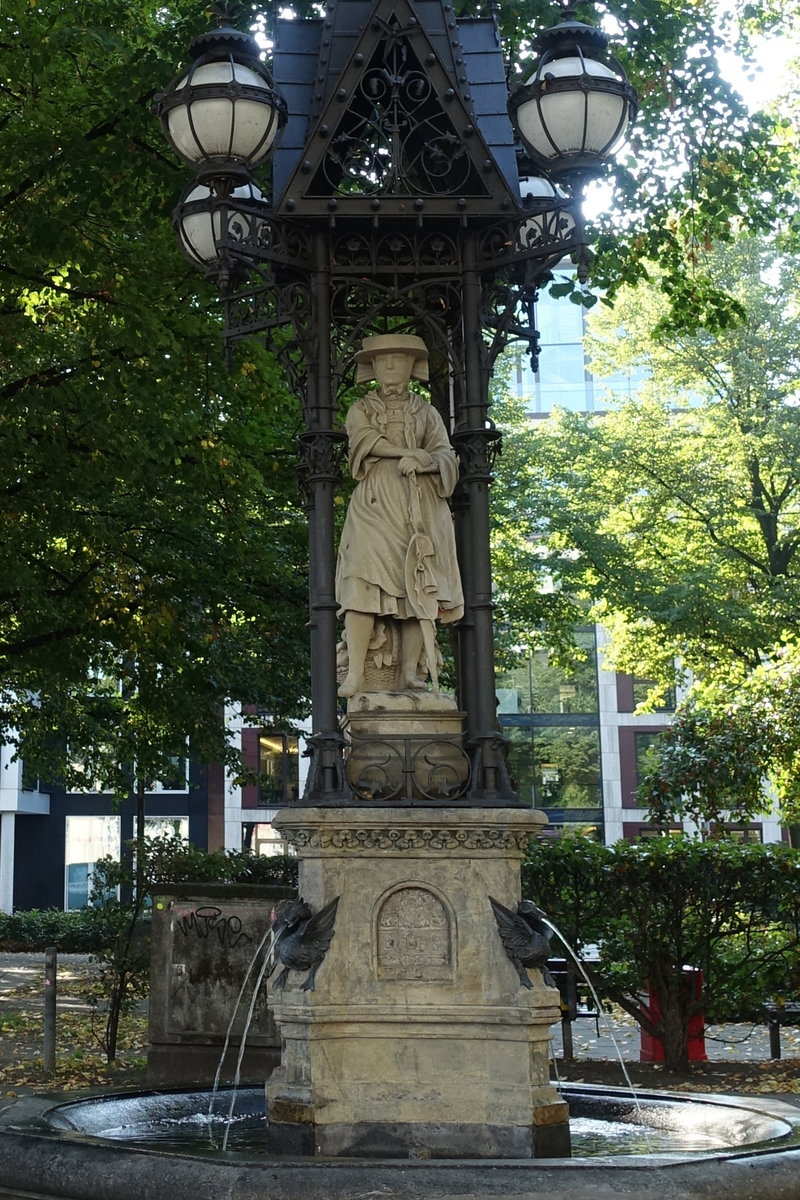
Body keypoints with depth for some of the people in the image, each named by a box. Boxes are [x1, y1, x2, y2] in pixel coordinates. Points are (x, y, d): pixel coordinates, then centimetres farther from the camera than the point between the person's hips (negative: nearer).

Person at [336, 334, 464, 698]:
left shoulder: (426, 412, 22)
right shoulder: (361, 409, 18)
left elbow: (447, 456, 8)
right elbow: (364, 438, -3)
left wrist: (424, 461, -13)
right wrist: (408, 451, -13)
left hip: (419, 509, 2)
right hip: (374, 503, -2)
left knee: (416, 588, -9)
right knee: (364, 582, -17)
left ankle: (409, 672, -11)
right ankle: (356, 674, -23)